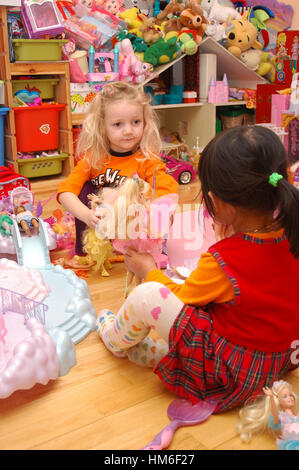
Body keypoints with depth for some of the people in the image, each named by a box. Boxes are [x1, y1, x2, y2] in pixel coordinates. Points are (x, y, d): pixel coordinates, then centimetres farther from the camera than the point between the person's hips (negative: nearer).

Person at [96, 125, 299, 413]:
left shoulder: (221, 262, -28)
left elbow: (178, 298, -8)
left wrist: (148, 268, 9)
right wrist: (229, 237, 6)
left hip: (232, 373, -8)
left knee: (146, 296, -15)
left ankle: (117, 339, 17)